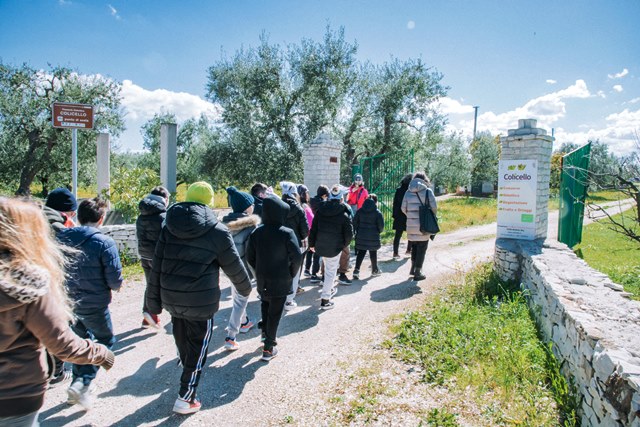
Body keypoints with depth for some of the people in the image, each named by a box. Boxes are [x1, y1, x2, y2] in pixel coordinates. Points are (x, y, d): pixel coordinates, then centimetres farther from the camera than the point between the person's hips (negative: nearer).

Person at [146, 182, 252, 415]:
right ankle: (185, 398, 15)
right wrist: (245, 288, 16)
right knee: (197, 348, 10)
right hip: (200, 301, -5)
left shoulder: (169, 227, 3)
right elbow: (234, 267, -2)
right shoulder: (217, 231, -10)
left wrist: (154, 300, 11)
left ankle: (188, 374, 50)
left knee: (182, 340, 26)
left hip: (171, 297, 6)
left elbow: (157, 266, 4)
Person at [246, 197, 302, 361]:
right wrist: (292, 274, -2)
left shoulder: (256, 232, -6)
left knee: (265, 304, 29)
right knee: (275, 313, 7)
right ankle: (268, 349, 15)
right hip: (281, 281, -4)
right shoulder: (287, 233, -18)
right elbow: (297, 257, -19)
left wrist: (260, 271, 11)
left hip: (262, 280, 4)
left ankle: (265, 331, 32)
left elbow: (250, 257, -1)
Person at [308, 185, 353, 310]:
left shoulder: (320, 210, -2)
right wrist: (344, 244, 8)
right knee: (331, 271, 5)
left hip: (320, 246, 4)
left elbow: (313, 229, 2)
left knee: (328, 268, 27)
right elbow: (349, 234, -9)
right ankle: (325, 300, 5)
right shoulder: (344, 214, -12)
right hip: (335, 248, -4)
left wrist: (312, 243, 11)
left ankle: (329, 289, 42)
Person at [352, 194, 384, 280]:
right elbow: (381, 225, -8)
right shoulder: (377, 212, -8)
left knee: (361, 252, 7)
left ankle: (356, 270, -5)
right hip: (373, 236, -2)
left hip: (361, 236, 3)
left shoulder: (360, 210, 1)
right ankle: (375, 270, 26)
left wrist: (357, 232, 13)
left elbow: (354, 222, 3)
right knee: (373, 253, 12)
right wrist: (379, 231, 12)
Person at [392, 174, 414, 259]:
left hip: (399, 216, 3)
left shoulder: (398, 190, 1)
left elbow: (395, 203, 3)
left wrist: (394, 214, 9)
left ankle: (395, 253, 3)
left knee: (398, 235, 6)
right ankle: (409, 250, 25)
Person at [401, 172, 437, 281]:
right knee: (422, 248, 5)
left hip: (411, 224, 4)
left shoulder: (408, 192, 3)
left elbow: (403, 208, 2)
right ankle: (417, 272, 8)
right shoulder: (427, 191, -6)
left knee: (414, 246, 21)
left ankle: (413, 268, 28)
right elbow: (434, 207, -9)